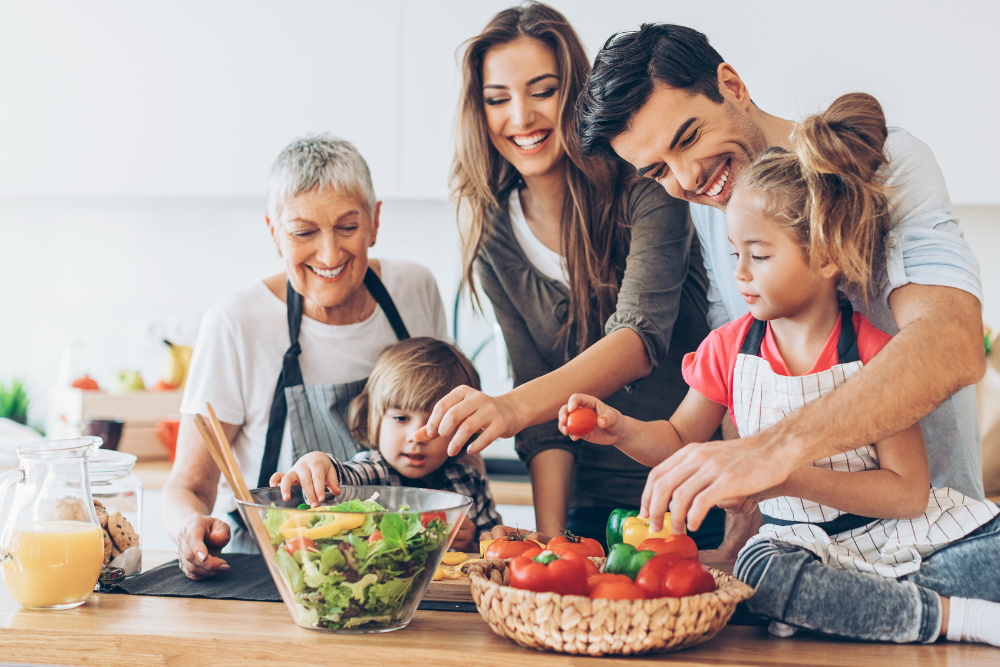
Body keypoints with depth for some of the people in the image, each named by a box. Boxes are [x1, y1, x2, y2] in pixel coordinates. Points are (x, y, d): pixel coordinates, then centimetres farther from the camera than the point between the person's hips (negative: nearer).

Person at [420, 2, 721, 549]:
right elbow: (544, 410, 1)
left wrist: (513, 406, -41)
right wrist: (551, 539, -11)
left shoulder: (644, 190, -11)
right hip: (595, 502, 3)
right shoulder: (494, 233, 1)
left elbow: (642, 340, -26)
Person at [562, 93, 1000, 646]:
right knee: (760, 569, -32)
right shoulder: (729, 348, -1)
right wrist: (623, 430, -10)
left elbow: (909, 492, -16)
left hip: (913, 538, -3)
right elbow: (679, 439, 12)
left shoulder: (873, 354, -13)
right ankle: (950, 616, -19)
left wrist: (790, 476, -27)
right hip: (806, 546, 3)